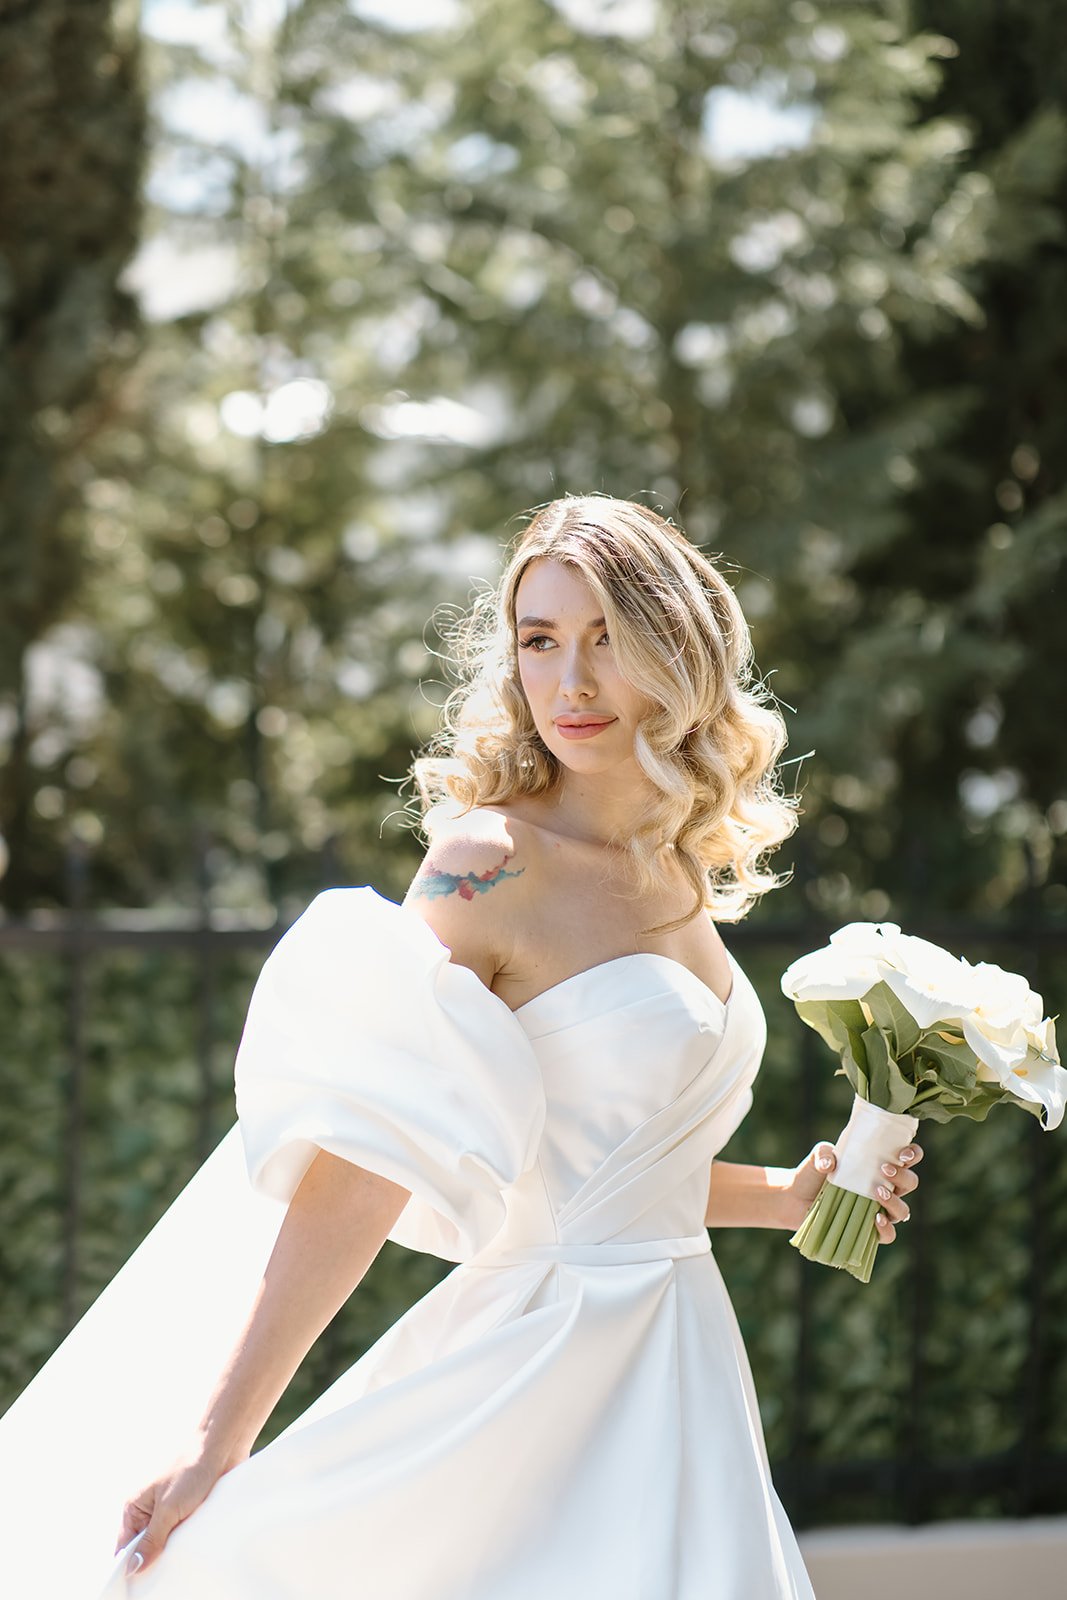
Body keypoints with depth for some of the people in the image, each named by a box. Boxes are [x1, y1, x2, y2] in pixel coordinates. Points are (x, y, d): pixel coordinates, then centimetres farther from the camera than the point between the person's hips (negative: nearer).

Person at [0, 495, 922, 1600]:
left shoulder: (681, 876, 9)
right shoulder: (493, 865, -13)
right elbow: (365, 1161, -19)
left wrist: (784, 1195, 14)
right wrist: (221, 1441, -22)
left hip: (677, 1374, 7)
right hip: (544, 1373, -7)